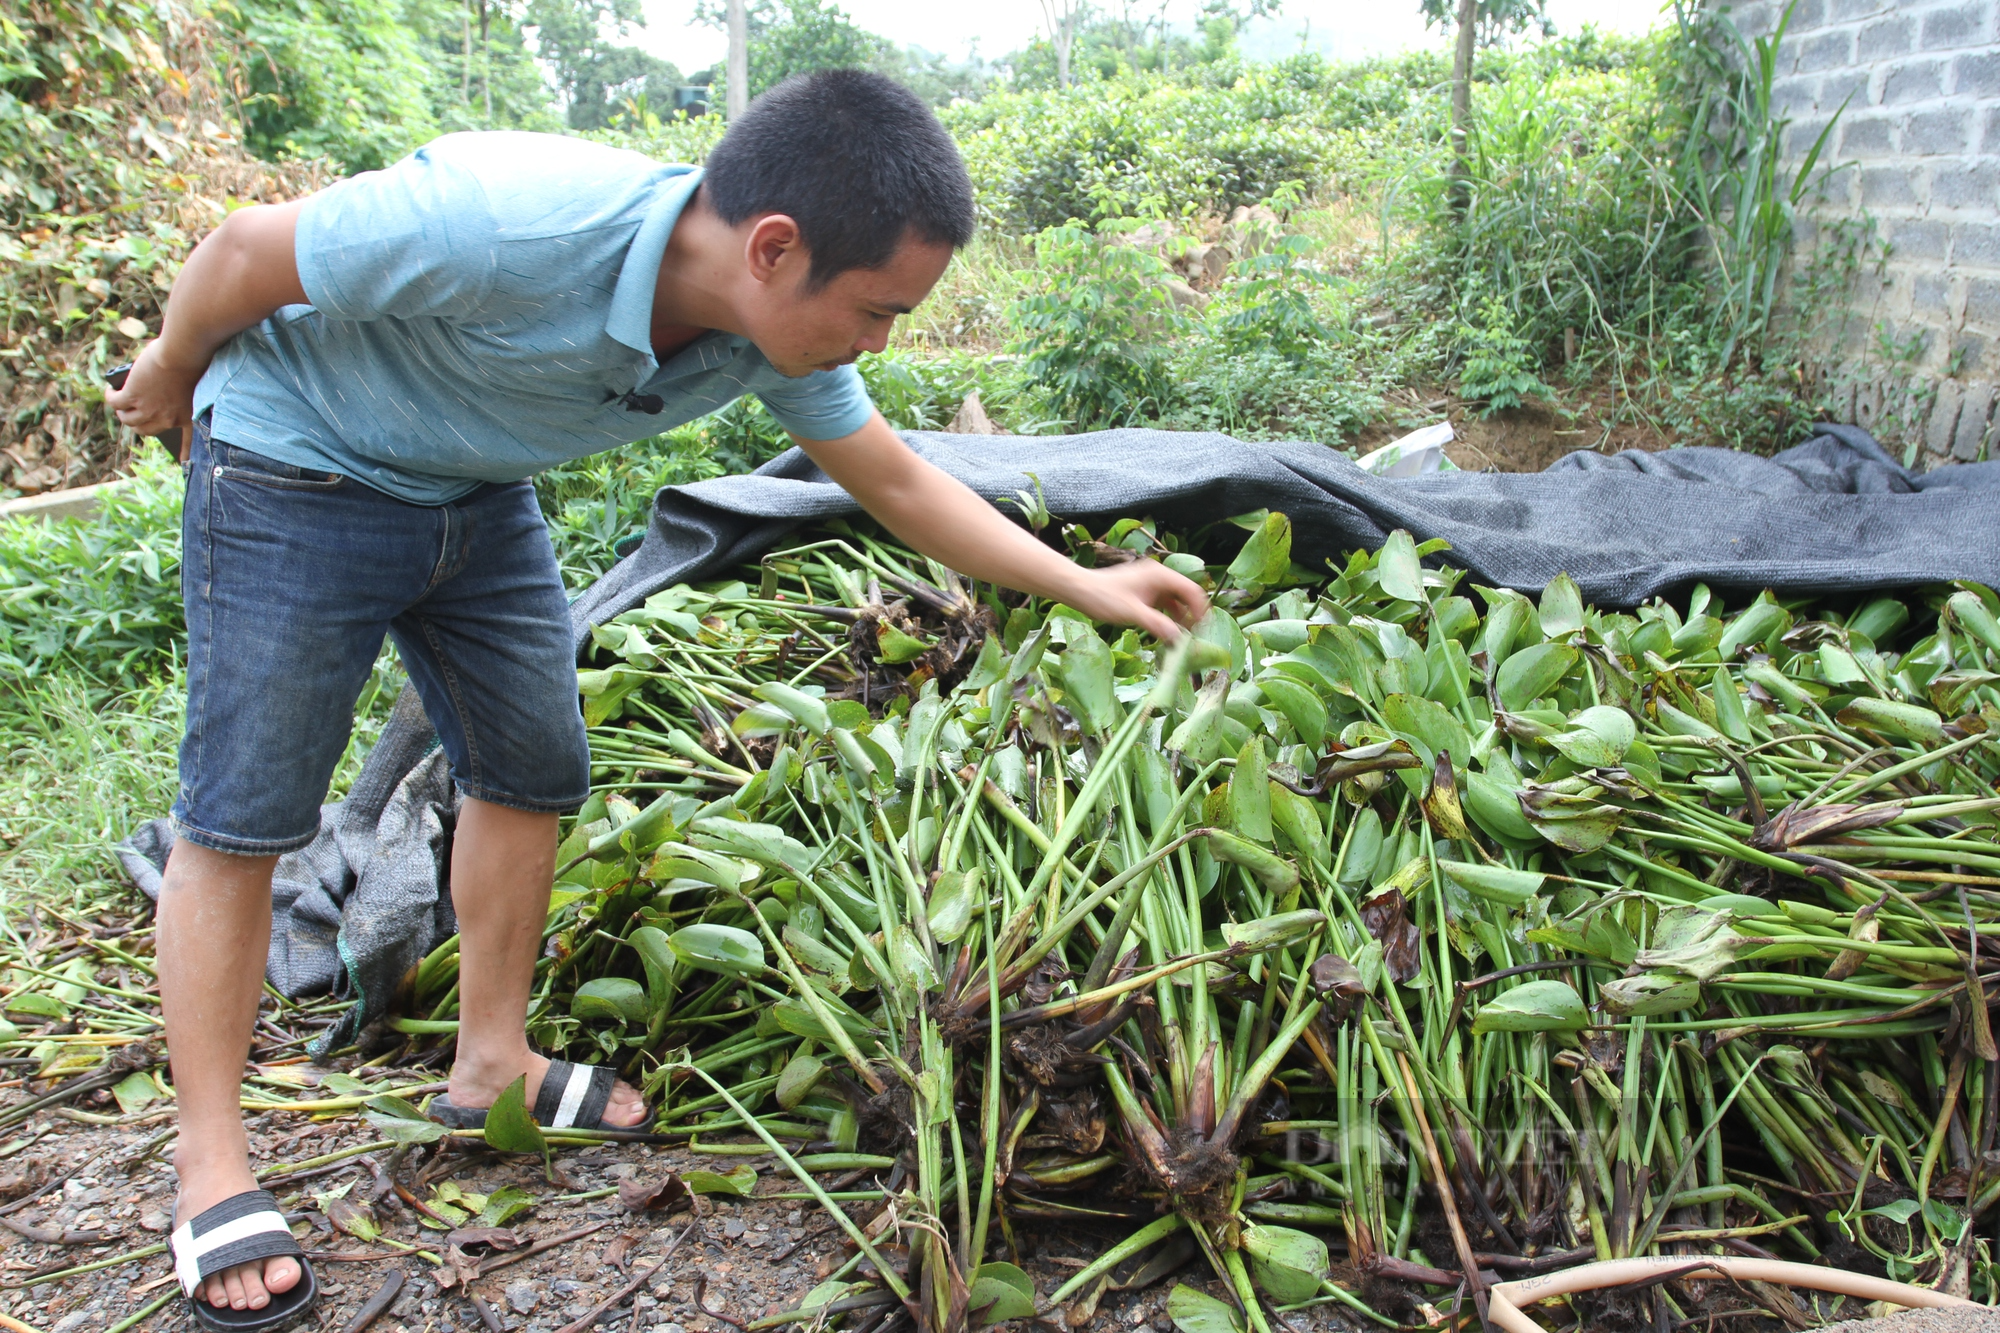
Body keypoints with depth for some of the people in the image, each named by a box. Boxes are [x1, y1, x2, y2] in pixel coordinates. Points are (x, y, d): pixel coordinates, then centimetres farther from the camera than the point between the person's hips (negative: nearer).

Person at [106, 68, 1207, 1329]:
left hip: (479, 495, 7)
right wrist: (172, 375, -2)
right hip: (295, 472, -6)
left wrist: (1085, 584, -3)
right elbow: (246, 252, -22)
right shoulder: (505, 221, -39)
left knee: (531, 766, 8)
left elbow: (900, 483, -2)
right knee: (243, 808, -4)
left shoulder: (778, 330, -18)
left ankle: (494, 1060, 25)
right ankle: (213, 1173, 8)